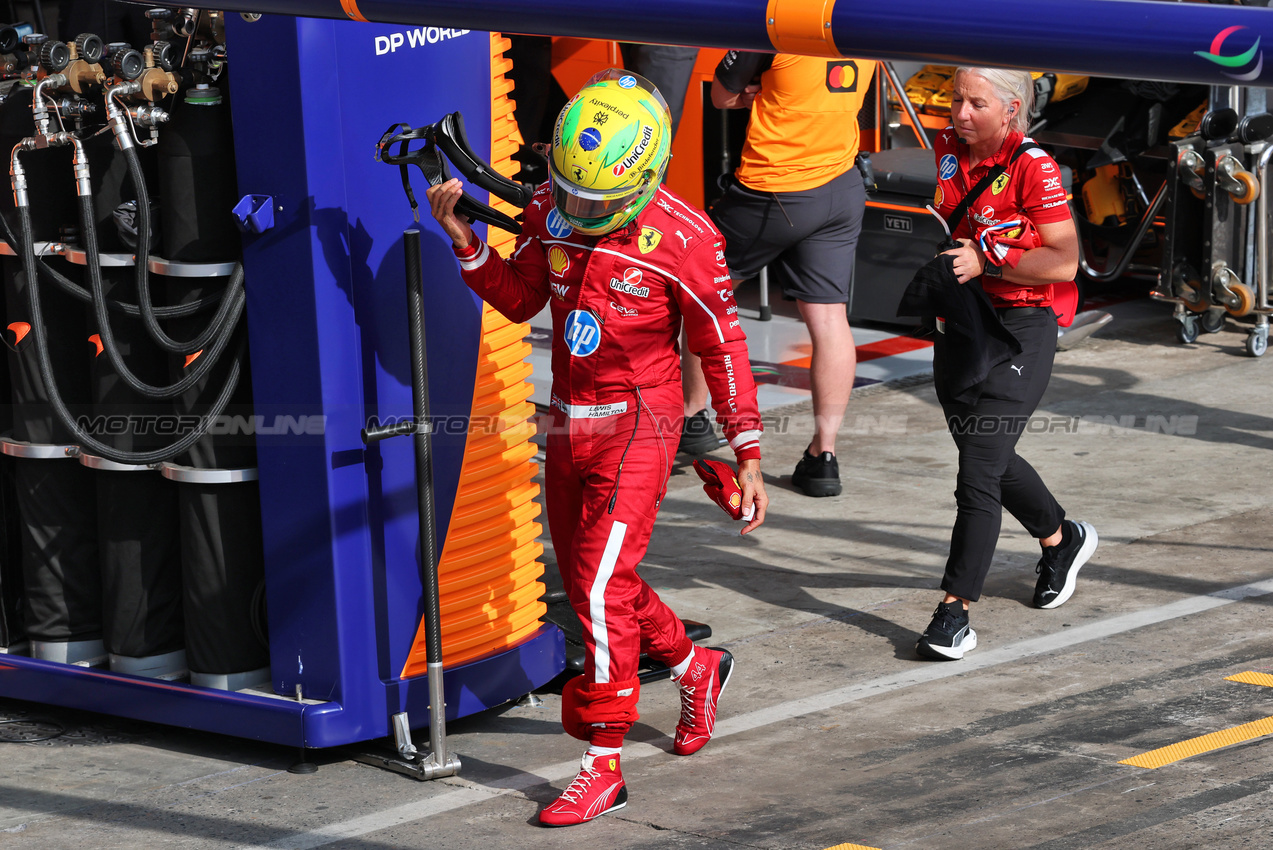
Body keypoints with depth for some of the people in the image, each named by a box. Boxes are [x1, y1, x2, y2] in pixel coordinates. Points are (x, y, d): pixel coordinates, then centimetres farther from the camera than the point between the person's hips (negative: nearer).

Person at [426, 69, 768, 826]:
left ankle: (604, 767, -7)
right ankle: (698, 669, 42)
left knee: (601, 583, -13)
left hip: (638, 422, -7)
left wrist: (748, 456, -10)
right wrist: (463, 240, -8)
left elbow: (723, 346, -11)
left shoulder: (682, 238, -19)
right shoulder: (552, 207, -4)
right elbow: (519, 299, 8)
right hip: (571, 420, 7)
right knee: (587, 578, 16)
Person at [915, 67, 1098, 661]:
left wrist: (984, 262, -25)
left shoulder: (1032, 167, -16)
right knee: (989, 459, 21)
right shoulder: (948, 148, 4)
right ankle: (1062, 538, 46)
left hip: (1019, 329, -8)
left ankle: (954, 612, -11)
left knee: (979, 470, -13)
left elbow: (1064, 261, -20)